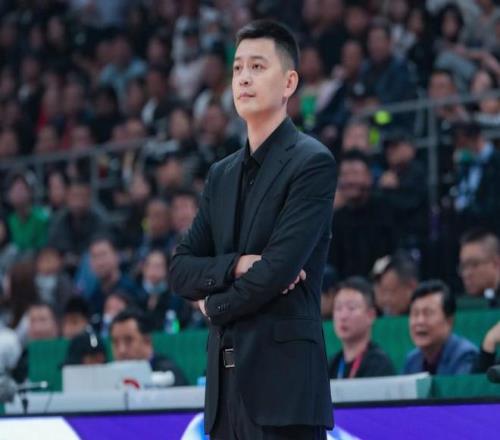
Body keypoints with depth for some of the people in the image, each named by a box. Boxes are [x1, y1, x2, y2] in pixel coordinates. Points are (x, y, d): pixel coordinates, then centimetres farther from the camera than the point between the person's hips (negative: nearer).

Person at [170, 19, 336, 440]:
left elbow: (279, 268, -15)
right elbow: (181, 270, 13)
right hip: (227, 385, 7)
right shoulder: (221, 174, 18)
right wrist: (237, 266, -7)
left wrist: (215, 303, 1)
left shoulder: (313, 163, -5)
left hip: (284, 379, -7)